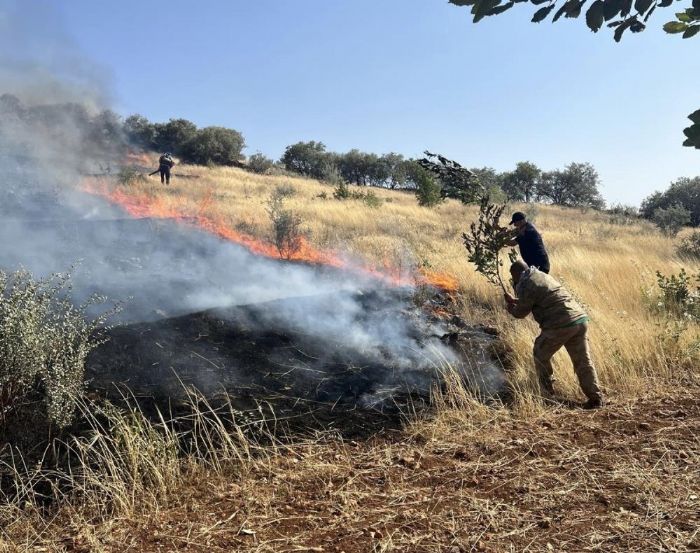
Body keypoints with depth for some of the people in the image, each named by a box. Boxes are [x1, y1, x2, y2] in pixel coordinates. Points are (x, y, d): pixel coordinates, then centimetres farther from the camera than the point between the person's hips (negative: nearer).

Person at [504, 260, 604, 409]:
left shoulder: (525, 285, -5)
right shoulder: (542, 275, 23)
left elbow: (521, 313, 4)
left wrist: (509, 308, 24)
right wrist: (514, 300, 43)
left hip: (560, 325, -8)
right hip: (581, 319, 8)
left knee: (540, 355, 14)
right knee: (583, 361, 10)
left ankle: (547, 391, 23)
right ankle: (596, 398, 10)